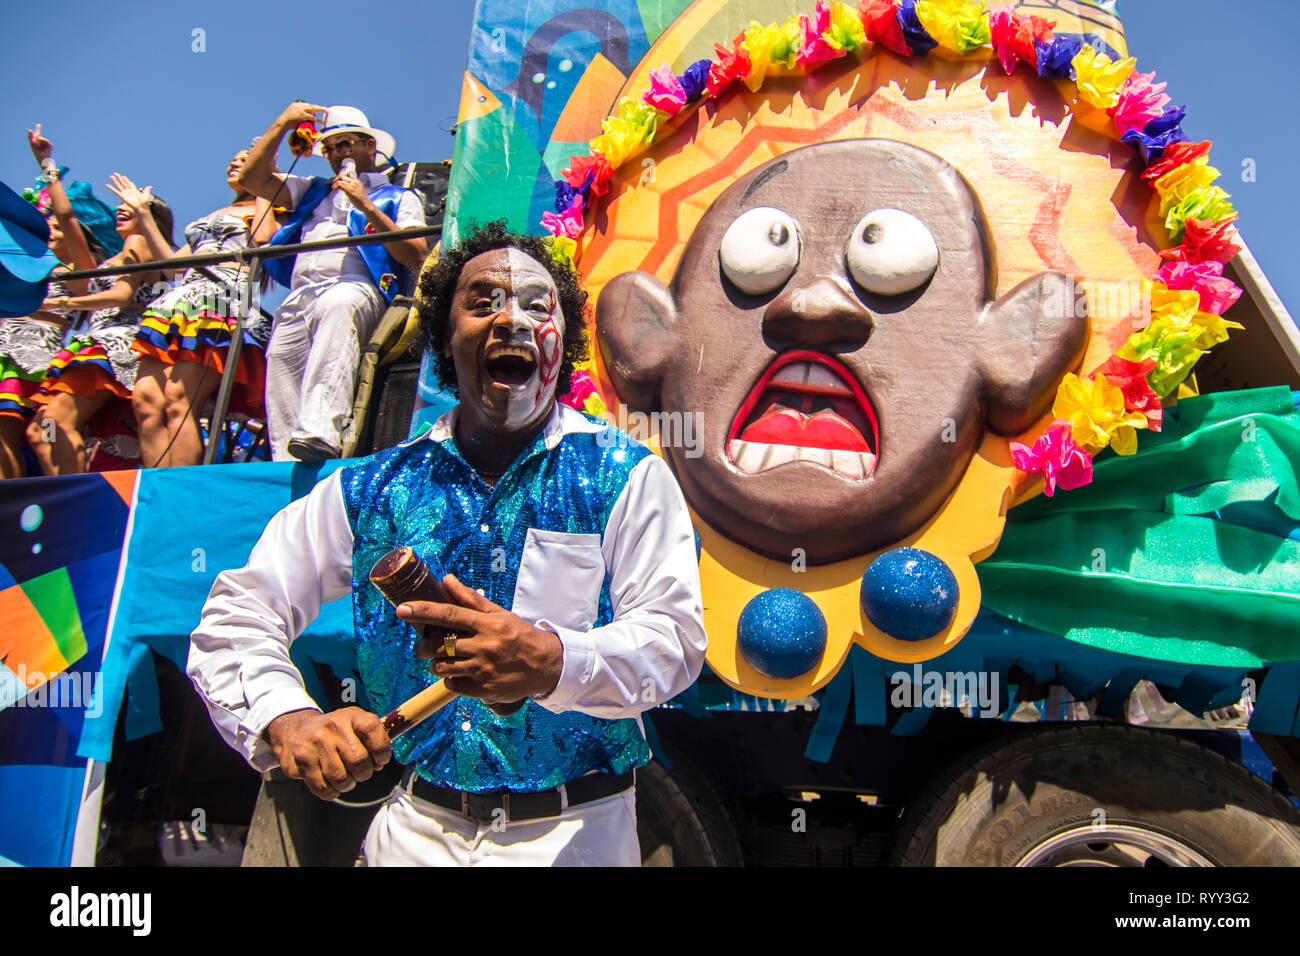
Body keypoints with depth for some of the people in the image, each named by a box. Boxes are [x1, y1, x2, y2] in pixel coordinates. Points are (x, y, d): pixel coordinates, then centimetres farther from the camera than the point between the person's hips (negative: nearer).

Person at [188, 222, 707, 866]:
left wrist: (550, 662, -34)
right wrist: (286, 720, -22)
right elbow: (235, 619, -1)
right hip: (415, 830, 2)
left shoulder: (626, 475, -7)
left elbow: (676, 639, -14)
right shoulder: (369, 489, 0)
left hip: (577, 832, -2)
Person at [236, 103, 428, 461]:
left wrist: (366, 206, -1)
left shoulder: (398, 197, 24)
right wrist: (282, 124, 25)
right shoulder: (313, 192, 39)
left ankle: (321, 433, -57)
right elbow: (251, 178, 29)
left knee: (336, 306, -41)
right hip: (301, 295, 5)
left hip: (357, 288, -5)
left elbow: (416, 257, 5)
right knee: (281, 355, -25)